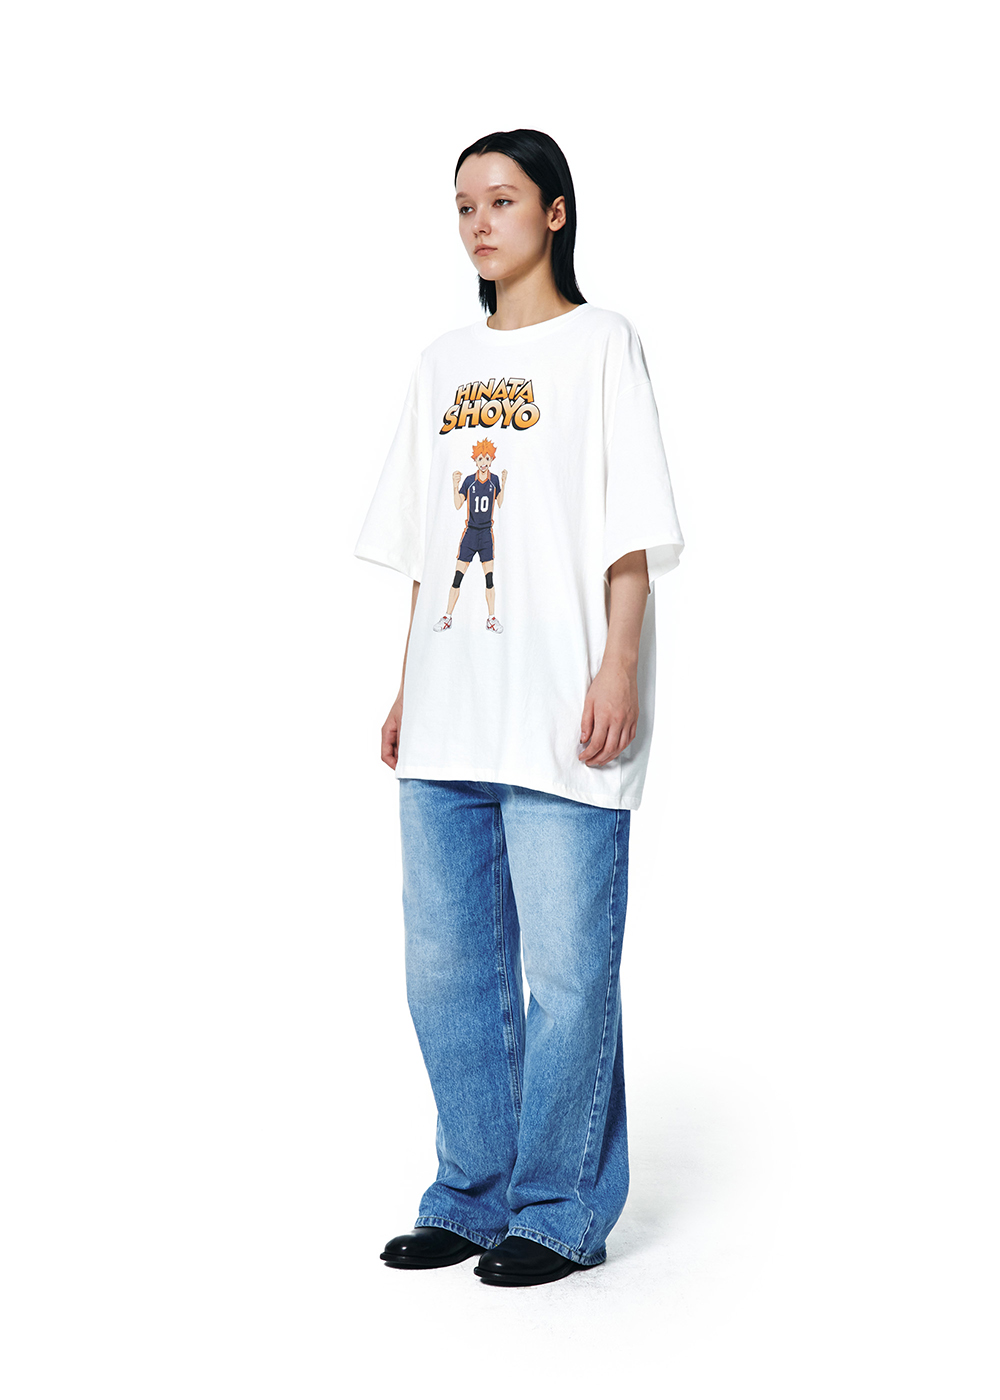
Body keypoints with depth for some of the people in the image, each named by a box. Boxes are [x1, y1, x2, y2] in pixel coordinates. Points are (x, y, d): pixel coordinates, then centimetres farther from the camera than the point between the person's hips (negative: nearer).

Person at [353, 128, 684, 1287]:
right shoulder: (442, 364, 18)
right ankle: (472, 1197, 19)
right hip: (448, 719, 6)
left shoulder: (602, 344, 3)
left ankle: (561, 1212, 8)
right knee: (449, 964, 7)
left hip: (560, 716, -5)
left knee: (566, 968, -4)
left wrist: (618, 668, -13)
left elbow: (631, 534, -4)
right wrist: (407, 687, 14)